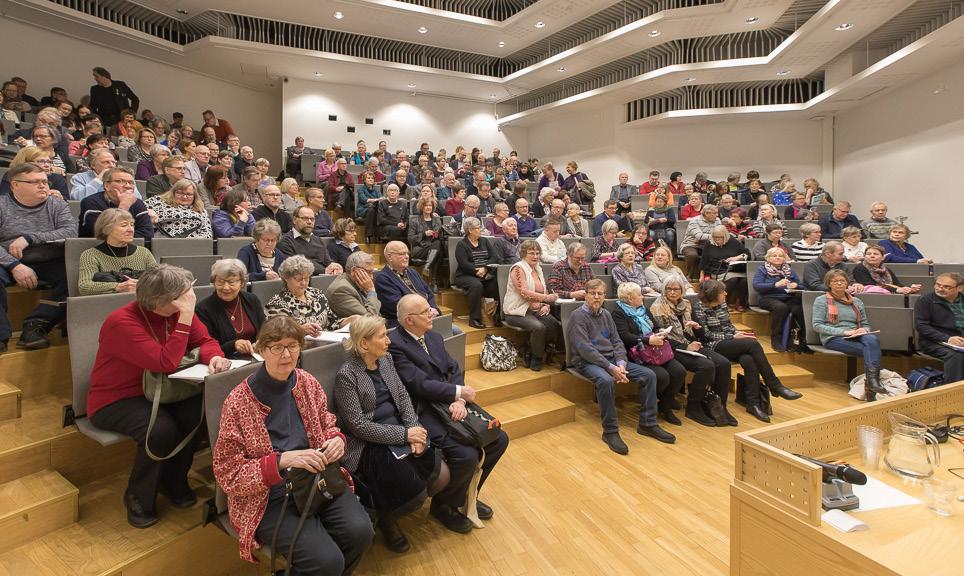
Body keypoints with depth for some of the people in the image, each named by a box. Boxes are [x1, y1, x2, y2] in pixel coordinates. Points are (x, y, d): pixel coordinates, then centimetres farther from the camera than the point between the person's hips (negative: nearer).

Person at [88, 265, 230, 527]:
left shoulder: (176, 311, -8)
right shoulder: (123, 322, -26)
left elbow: (205, 340, -2)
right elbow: (167, 363, -34)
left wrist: (214, 357, -26)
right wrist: (185, 317, -36)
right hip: (114, 401, -6)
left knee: (197, 414, -22)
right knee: (162, 429, -32)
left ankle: (173, 482, 4)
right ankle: (139, 497, -2)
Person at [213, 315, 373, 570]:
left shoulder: (308, 383, 1)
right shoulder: (238, 402, -13)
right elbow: (229, 474, -10)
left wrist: (337, 440, -8)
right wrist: (283, 460, -24)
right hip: (268, 495, -4)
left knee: (360, 531, -18)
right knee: (327, 561, -22)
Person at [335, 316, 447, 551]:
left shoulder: (386, 360, 6)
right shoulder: (347, 375, -15)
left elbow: (403, 395, 7)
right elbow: (357, 425, -17)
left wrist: (414, 429, -10)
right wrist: (404, 435, -18)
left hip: (399, 429, 6)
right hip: (370, 444, -6)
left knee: (442, 476, -7)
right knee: (415, 494, -17)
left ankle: (441, 506, 27)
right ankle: (387, 519, 16)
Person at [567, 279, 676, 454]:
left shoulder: (606, 314, 14)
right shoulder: (578, 316, -8)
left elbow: (617, 341, 10)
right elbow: (585, 349, -18)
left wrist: (621, 363, -10)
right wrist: (610, 368, -24)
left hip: (611, 358, 7)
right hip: (587, 361, -7)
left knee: (648, 375, -7)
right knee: (606, 380, -38)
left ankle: (647, 424, 4)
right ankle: (610, 431, -23)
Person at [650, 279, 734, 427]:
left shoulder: (686, 305, 17)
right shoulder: (657, 309, -2)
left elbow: (700, 334, 22)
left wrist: (698, 327, -2)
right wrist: (685, 347, -18)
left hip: (692, 345, 6)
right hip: (674, 349, -6)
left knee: (724, 363, -17)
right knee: (707, 366, -29)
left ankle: (720, 406, -3)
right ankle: (693, 407, -12)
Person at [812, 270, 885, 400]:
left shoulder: (856, 301, 24)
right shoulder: (822, 300, 7)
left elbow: (866, 324, 24)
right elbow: (817, 325, -4)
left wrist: (863, 330, -2)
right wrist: (844, 332, -14)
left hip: (855, 337, 4)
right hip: (833, 338, -4)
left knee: (872, 339, -33)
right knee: (872, 350, -29)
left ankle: (871, 385, -41)